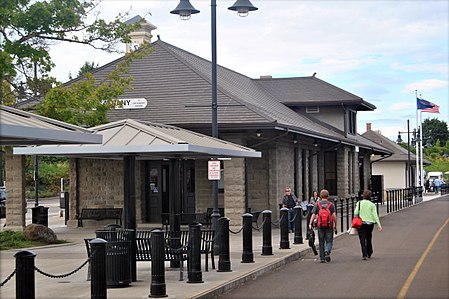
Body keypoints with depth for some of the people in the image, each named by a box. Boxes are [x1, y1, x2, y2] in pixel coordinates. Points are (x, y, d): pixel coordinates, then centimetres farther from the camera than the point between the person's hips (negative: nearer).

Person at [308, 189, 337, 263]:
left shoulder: (317, 204, 4)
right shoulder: (331, 205, 1)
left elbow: (313, 215, -4)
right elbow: (334, 216, -7)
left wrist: (310, 224, -5)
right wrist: (335, 225, -2)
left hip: (320, 226, 1)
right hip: (329, 226, -1)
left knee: (321, 242, 10)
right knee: (329, 241, 7)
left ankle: (322, 258, 9)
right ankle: (327, 251, -21)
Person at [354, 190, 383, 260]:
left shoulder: (359, 203, -2)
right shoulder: (372, 205, 0)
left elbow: (356, 213, -8)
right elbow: (375, 215, -4)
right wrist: (379, 225, -4)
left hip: (361, 223, -2)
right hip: (370, 223, 2)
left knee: (362, 239, -3)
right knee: (369, 239, 18)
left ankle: (364, 254, -17)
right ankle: (369, 254, 30)